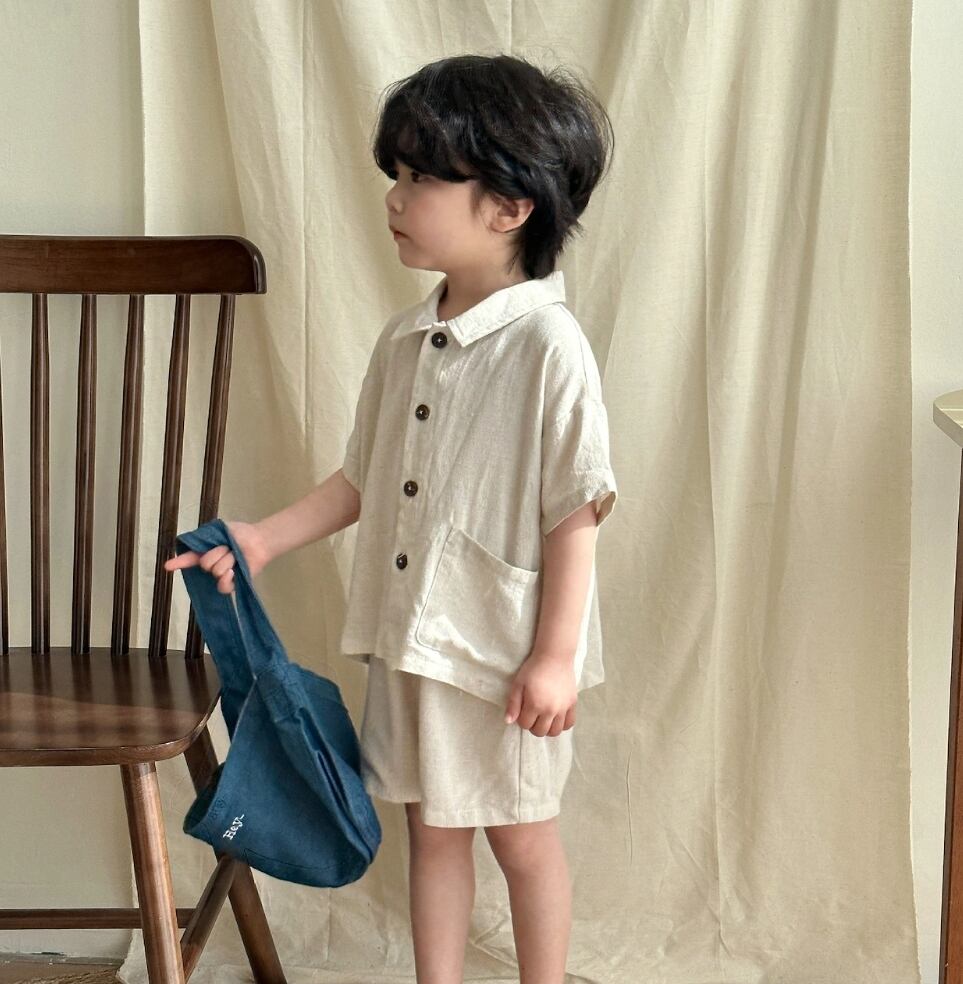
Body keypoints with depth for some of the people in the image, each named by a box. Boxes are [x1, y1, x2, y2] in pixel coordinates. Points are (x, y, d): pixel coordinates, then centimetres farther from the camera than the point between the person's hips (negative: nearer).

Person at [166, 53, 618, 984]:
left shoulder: (547, 345, -18)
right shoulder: (405, 338, 3)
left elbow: (575, 512, -17)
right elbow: (363, 479, 13)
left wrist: (554, 656, -17)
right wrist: (263, 539, 7)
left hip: (506, 651, -6)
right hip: (409, 637, 6)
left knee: (522, 837, 11)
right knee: (432, 829, 17)